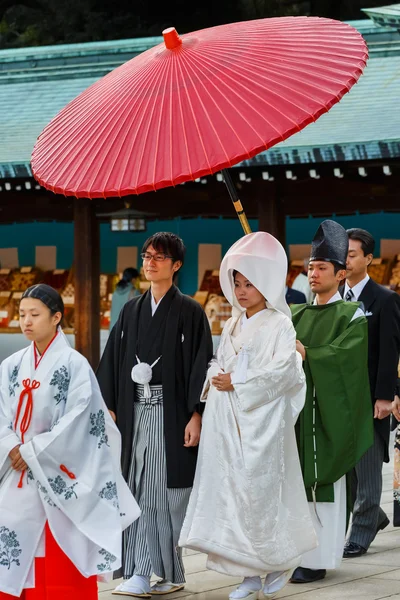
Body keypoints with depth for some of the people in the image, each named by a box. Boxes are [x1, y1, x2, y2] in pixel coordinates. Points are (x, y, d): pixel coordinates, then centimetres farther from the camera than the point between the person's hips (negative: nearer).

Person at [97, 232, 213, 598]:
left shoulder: (189, 312, -2)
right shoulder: (132, 311, 12)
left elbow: (200, 364, -7)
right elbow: (113, 361, 12)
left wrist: (196, 415, -13)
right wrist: (109, 408, 5)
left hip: (171, 414, -5)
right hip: (135, 412, 5)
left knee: (165, 492, -5)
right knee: (139, 492, 2)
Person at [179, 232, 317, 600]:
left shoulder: (278, 324, -5)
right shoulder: (233, 326, 15)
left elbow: (282, 371, -15)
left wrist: (237, 384, -13)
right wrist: (215, 378, 0)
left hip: (263, 420, -6)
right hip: (227, 422, 7)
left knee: (261, 489, -7)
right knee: (231, 489, 2)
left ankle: (281, 560, 13)